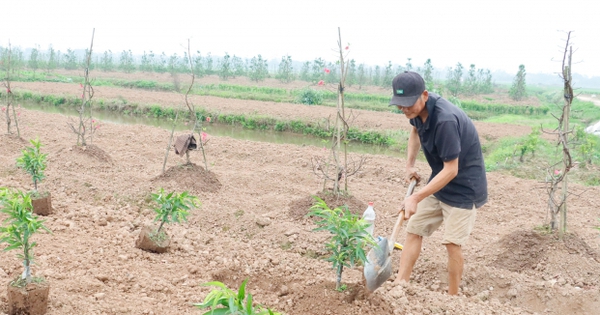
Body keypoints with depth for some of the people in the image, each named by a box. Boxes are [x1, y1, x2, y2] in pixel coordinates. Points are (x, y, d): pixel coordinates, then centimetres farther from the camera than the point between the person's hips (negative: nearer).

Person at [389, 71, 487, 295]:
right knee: (413, 229, 4)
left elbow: (451, 170, -29)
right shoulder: (418, 110, -7)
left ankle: (452, 298, 8)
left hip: (463, 186, -8)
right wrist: (410, 165, 11)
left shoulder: (445, 119, -33)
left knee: (452, 243, -8)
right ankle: (400, 284, 10)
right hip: (439, 181, 8)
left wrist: (416, 198, -32)